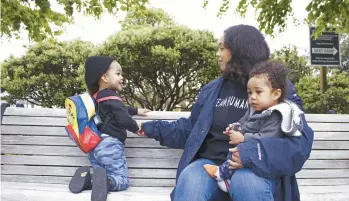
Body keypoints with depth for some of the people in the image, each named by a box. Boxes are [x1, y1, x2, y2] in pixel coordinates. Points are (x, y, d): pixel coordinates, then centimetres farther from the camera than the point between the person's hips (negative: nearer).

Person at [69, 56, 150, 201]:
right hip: (110, 144, -8)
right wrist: (136, 128, -2)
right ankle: (104, 180, -32)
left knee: (102, 179, 13)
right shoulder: (112, 97, -10)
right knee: (123, 181, -4)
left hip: (95, 146, 8)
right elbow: (123, 119, -21)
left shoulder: (97, 98, 20)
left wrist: (136, 111, 42)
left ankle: (87, 178, -14)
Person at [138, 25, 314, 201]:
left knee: (247, 183, -38)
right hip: (212, 163, 3)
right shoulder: (212, 89, 16)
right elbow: (192, 130, 27)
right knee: (188, 182, -31)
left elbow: (301, 141, -12)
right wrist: (154, 128, 26)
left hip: (255, 169, -3)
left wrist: (256, 153, -28)